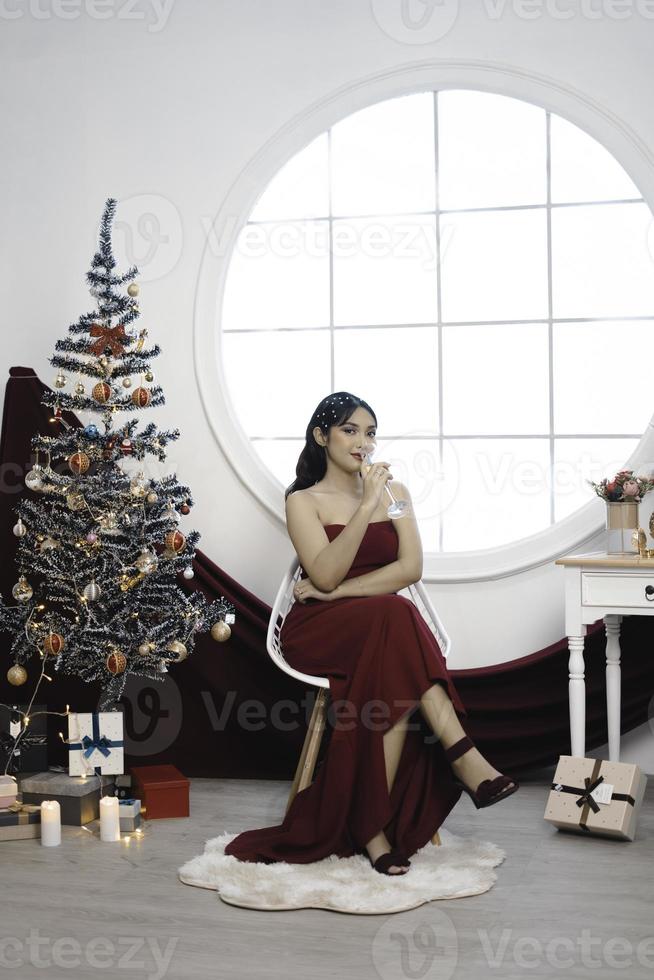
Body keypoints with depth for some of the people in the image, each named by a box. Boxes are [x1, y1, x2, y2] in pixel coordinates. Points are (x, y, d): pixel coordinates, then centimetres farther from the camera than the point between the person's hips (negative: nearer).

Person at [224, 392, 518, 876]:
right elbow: (325, 575, -14)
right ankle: (462, 754, -39)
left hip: (382, 629, 3)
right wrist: (366, 506, -20)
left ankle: (376, 825, -31)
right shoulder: (304, 501, 5)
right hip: (319, 631, -3)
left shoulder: (393, 490, 15)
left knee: (395, 673, -35)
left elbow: (411, 568, 0)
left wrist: (339, 591, -10)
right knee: (395, 615, -36)